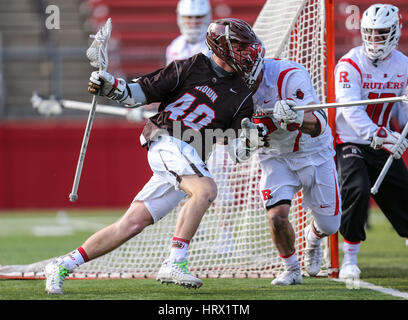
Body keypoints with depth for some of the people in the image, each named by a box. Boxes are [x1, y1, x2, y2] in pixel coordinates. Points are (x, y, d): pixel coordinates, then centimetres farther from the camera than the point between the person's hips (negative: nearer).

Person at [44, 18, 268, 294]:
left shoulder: (241, 96, 15)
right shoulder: (191, 68, 5)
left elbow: (239, 152, 10)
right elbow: (139, 93, 10)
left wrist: (251, 141, -12)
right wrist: (111, 87, -7)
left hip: (190, 161, 5)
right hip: (167, 140, -5)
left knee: (131, 225, -1)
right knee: (206, 189, -31)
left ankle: (63, 265, 7)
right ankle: (174, 263, -32)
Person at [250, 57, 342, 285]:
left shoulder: (290, 75, -30)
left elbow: (319, 124, -36)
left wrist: (296, 118, -58)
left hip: (315, 153, -2)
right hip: (276, 157, 2)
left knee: (329, 225, 5)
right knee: (278, 217, -20)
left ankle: (314, 238, 43)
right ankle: (292, 270, 6)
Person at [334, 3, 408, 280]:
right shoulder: (350, 64, -15)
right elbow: (350, 109, -26)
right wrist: (379, 135, -36)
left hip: (384, 146, 5)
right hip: (351, 142, -5)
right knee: (358, 190, -27)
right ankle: (349, 261, -16)